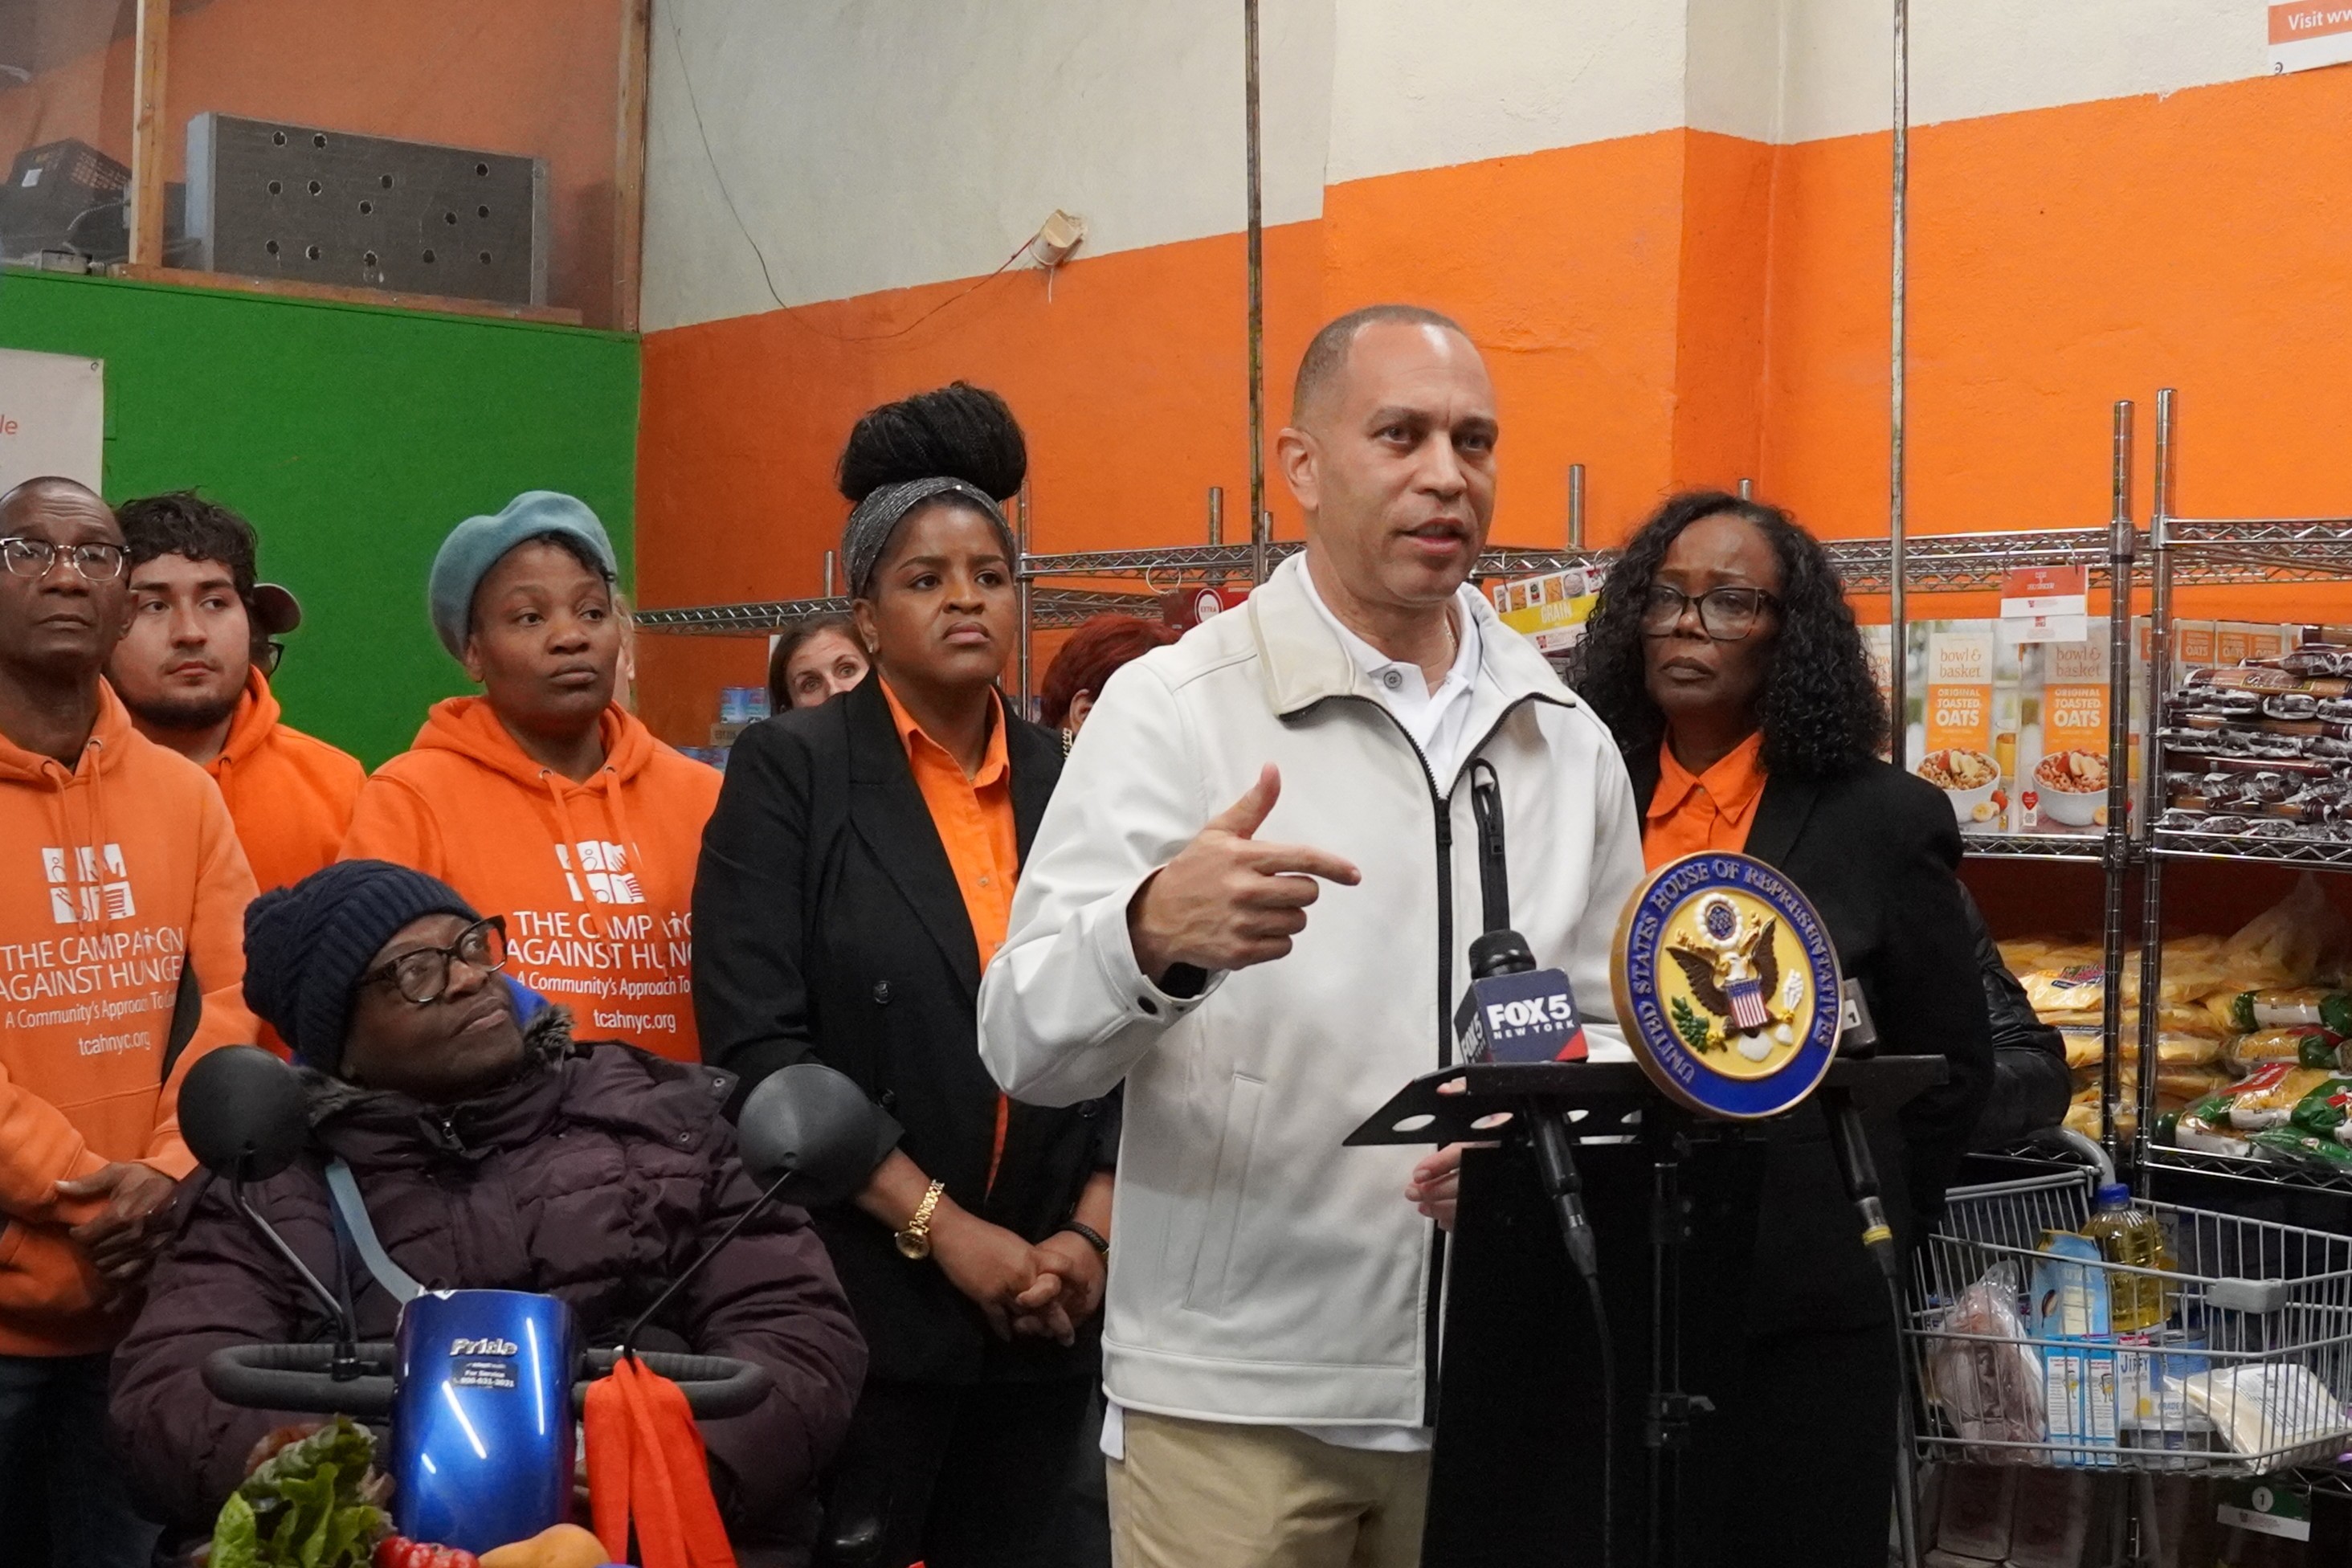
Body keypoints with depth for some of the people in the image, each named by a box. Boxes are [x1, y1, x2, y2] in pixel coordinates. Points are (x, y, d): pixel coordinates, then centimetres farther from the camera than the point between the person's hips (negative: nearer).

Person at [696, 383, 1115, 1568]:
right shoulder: (788, 771, -2)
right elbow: (757, 1043, -11)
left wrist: (1093, 1229, -6)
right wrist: (940, 1226, -14)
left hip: (1044, 1311, 4)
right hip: (856, 1300, -4)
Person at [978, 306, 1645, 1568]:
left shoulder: (1569, 742, 8)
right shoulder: (1170, 706, -5)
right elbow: (1023, 1044, -12)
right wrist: (1154, 936, -33)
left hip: (1499, 1389, 4)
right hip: (1232, 1400, -4)